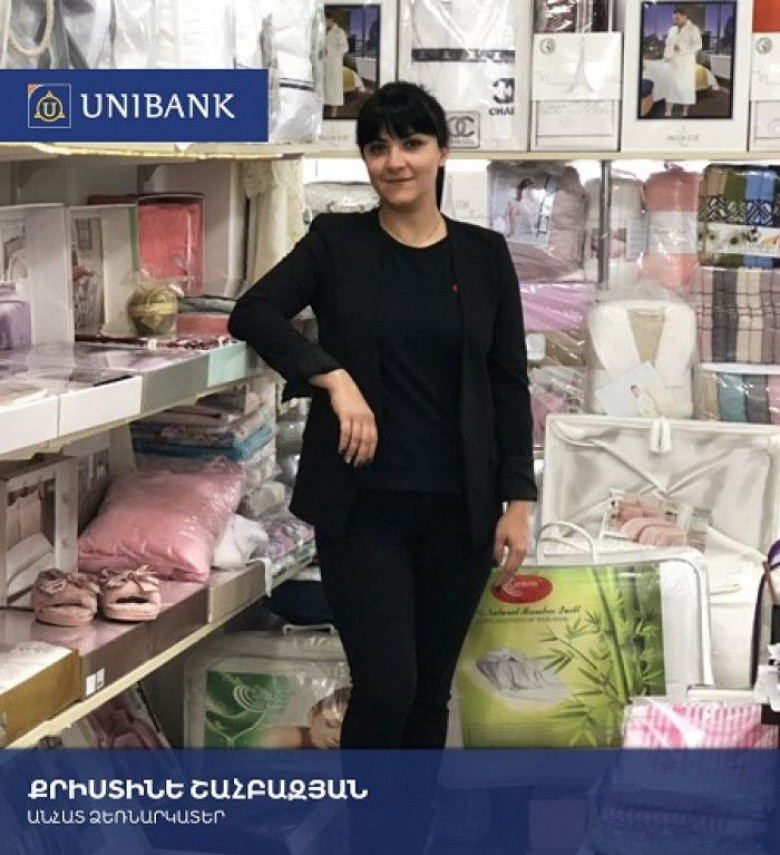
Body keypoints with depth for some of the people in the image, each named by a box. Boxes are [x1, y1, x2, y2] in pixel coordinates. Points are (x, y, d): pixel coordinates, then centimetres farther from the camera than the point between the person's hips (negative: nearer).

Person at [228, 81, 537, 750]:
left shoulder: (484, 254, 5)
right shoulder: (336, 241, 1)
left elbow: (510, 383, 6)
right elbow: (253, 312, -11)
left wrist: (517, 500, 0)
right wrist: (335, 379, -23)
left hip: (458, 508, 2)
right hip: (362, 506, -2)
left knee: (431, 690, 9)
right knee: (386, 686, -7)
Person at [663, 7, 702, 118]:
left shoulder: (693, 29, -4)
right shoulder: (672, 30, 13)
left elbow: (697, 45, -13)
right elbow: (668, 44, 16)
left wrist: (683, 49, -21)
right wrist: (667, 56, -3)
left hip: (687, 63, -4)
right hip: (673, 63, 4)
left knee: (686, 87, 0)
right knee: (671, 86, 0)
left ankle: (685, 113, 6)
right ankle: (668, 112, 0)